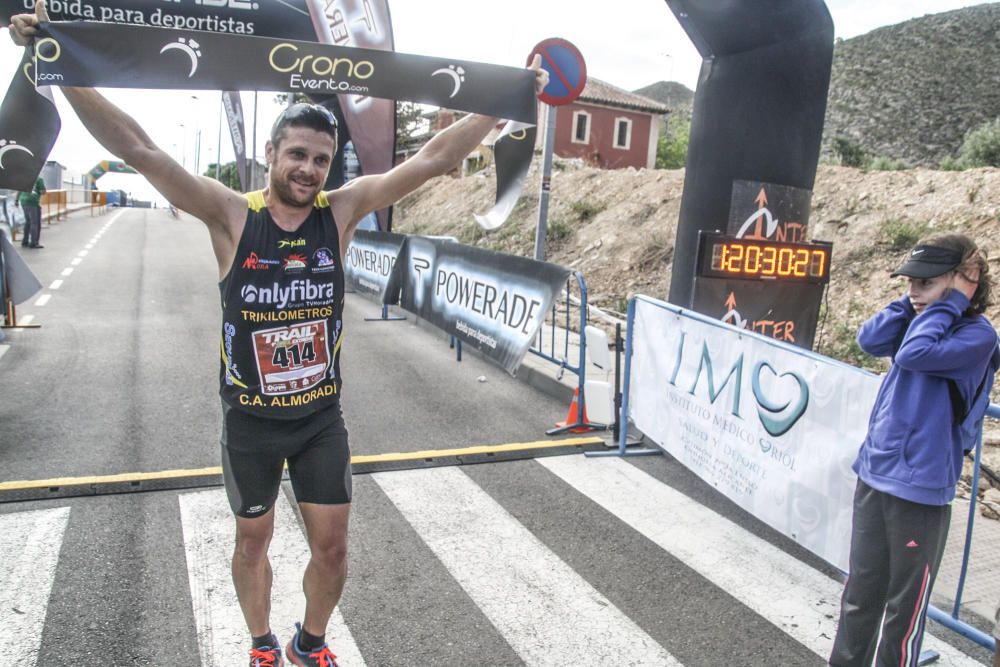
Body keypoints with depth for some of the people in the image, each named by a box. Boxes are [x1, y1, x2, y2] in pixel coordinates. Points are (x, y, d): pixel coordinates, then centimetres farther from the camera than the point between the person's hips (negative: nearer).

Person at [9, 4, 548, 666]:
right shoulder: (232, 216, -12)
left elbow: (433, 158, -8)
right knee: (253, 540, 17)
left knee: (332, 546, 10)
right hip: (251, 422, -1)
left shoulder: (341, 212, -8)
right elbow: (139, 147, -18)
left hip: (322, 418, 2)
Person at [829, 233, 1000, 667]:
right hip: (873, 475, 7)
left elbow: (914, 354, -27)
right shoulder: (923, 322, 9)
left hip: (920, 488, -7)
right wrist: (912, 301, -3)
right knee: (860, 591, 20)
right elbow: (870, 340, -3)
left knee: (905, 603, 9)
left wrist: (949, 302, -17)